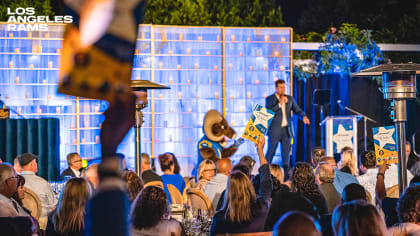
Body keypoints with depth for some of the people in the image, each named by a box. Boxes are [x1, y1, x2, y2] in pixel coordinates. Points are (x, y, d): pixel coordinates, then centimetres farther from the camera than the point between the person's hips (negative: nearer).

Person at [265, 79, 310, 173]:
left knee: (286, 153, 3)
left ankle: (285, 174, 7)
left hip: (287, 130, 4)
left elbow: (297, 110, 10)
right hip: (275, 130, -4)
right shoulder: (270, 99, 1)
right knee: (271, 152, -4)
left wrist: (304, 116, -10)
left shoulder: (289, 98, 13)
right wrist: (280, 103, -15)